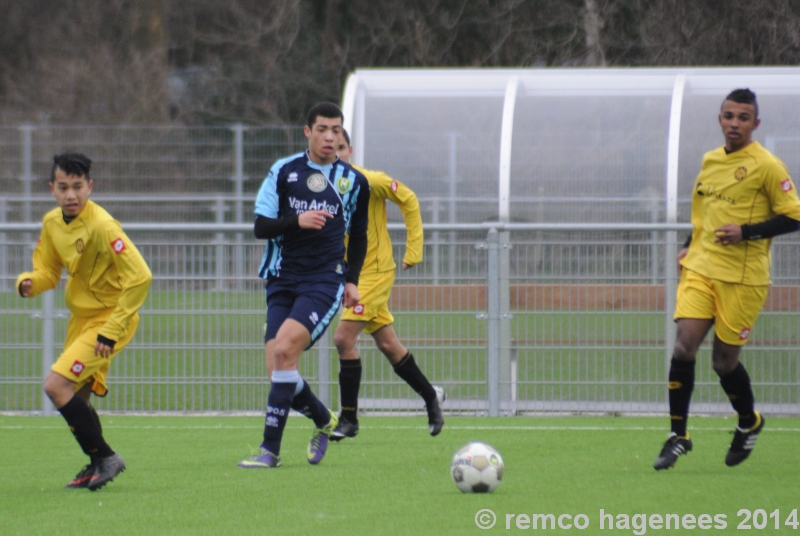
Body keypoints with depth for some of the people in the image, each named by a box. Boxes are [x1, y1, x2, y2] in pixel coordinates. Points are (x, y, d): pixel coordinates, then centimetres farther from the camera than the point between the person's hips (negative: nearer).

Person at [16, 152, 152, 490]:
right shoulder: (52, 223, 1)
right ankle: (97, 468, 27)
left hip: (109, 319, -8)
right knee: (75, 399, 11)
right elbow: (47, 271, 13)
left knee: (56, 385, -19)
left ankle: (104, 458, -10)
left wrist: (111, 331, -23)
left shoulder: (102, 227, -23)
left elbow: (139, 277, -25)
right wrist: (29, 283, -12)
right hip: (80, 318, 8)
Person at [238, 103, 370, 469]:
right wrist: (297, 221, -18)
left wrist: (352, 280, 10)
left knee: (284, 350, -23)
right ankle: (323, 419, 25)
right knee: (279, 371, -7)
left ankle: (270, 449, -19)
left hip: (324, 281, -2)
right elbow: (261, 227, -1)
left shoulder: (353, 182, 7)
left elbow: (358, 236, 20)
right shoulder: (283, 172, 4)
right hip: (283, 282, 2)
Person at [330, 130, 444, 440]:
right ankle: (430, 396, 31)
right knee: (387, 344, 11)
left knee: (343, 338, -16)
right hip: (350, 275, 5)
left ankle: (349, 419, -8)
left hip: (375, 272, -5)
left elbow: (409, 201, -4)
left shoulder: (370, 182, -15)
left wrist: (413, 250, -6)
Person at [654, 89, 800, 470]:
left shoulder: (767, 166, -8)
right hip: (700, 268, 5)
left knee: (724, 360, 1)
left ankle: (749, 422, 31)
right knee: (684, 344, -12)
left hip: (743, 278, -5)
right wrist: (689, 247, 12)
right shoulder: (710, 161, 12)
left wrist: (747, 232, -18)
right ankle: (678, 435, -4)